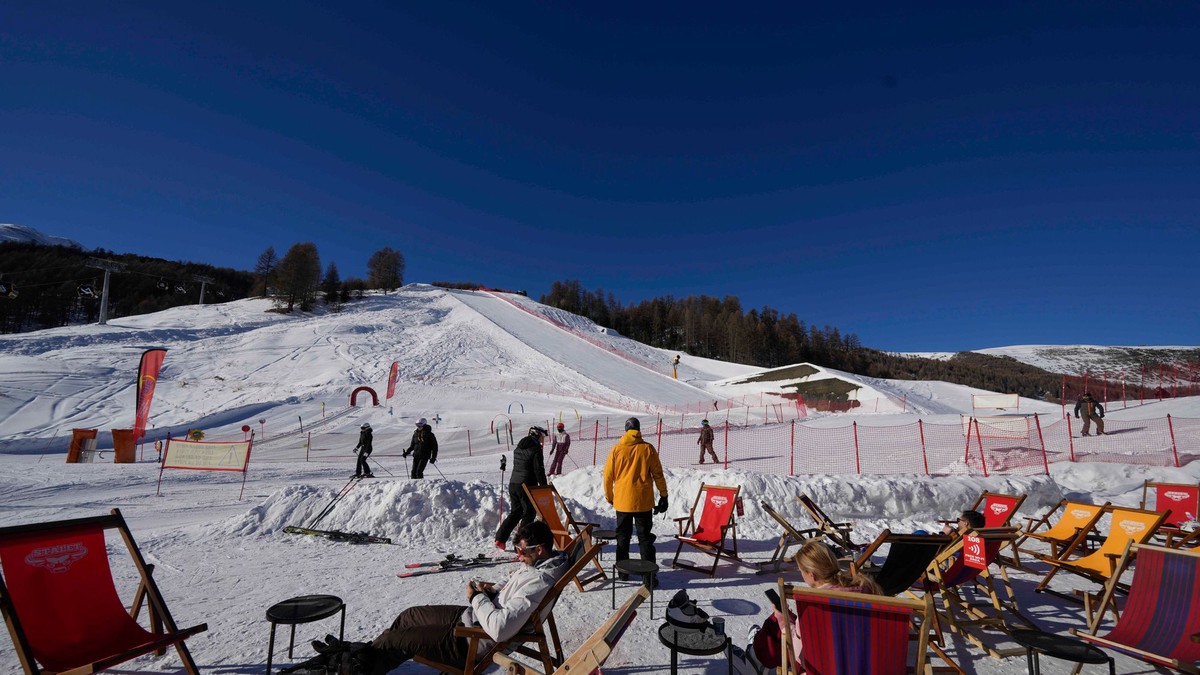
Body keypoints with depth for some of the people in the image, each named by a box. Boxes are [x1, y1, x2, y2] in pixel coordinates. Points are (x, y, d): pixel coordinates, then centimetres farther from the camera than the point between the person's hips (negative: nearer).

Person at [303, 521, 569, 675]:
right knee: (409, 615, 16)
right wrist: (493, 589, -1)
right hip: (473, 617, 10)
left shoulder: (538, 581, -33)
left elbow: (500, 629, -36)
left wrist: (477, 597, -22)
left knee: (396, 640, 0)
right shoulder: (536, 563, -3)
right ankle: (364, 650, 33)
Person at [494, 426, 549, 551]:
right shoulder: (535, 450, -13)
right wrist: (544, 488, -10)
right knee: (529, 513, 5)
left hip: (513, 484, 8)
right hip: (527, 486, -8)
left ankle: (500, 539, 13)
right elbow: (539, 470, -14)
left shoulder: (518, 449, 12)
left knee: (515, 512, 17)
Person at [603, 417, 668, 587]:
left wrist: (609, 497, 15)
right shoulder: (648, 449, -5)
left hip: (622, 500, 1)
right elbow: (658, 474, 0)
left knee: (623, 536, 15)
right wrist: (663, 495, 10)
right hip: (644, 501, -1)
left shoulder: (616, 449, -3)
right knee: (645, 538, 7)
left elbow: (608, 475, 2)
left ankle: (623, 571, 22)